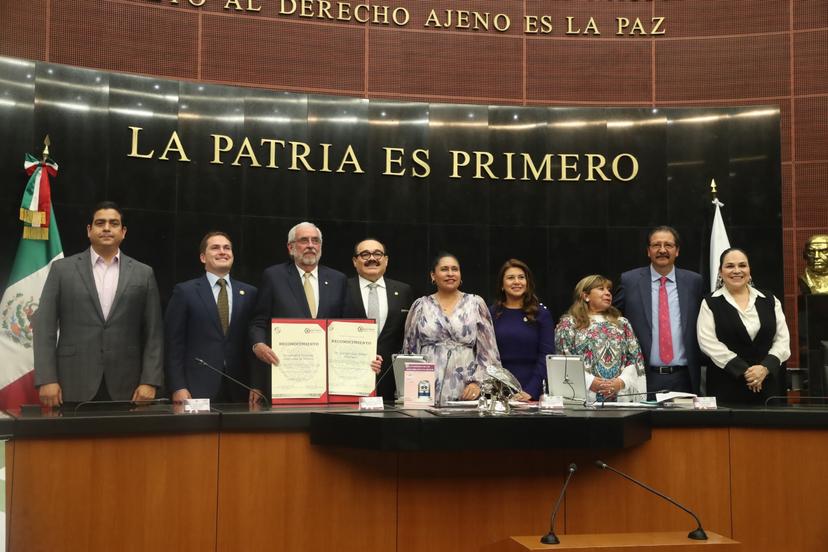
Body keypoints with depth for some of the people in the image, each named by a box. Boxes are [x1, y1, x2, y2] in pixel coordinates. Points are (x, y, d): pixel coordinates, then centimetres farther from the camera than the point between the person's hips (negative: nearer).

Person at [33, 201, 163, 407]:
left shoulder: (143, 274, 9)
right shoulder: (62, 269, 7)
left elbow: (153, 334, 6)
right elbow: (45, 328, 3)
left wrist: (150, 382, -4)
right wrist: (47, 380, -6)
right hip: (73, 388, -1)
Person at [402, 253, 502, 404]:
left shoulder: (476, 303, 6)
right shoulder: (420, 305, 9)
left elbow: (487, 350, 4)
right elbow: (410, 349, 11)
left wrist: (477, 382, -5)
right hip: (427, 390, 1)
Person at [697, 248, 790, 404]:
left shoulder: (769, 300, 10)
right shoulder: (711, 303, 2)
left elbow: (782, 340, 5)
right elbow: (709, 342, -9)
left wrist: (765, 367, -11)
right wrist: (744, 371, -14)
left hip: (769, 383, 2)